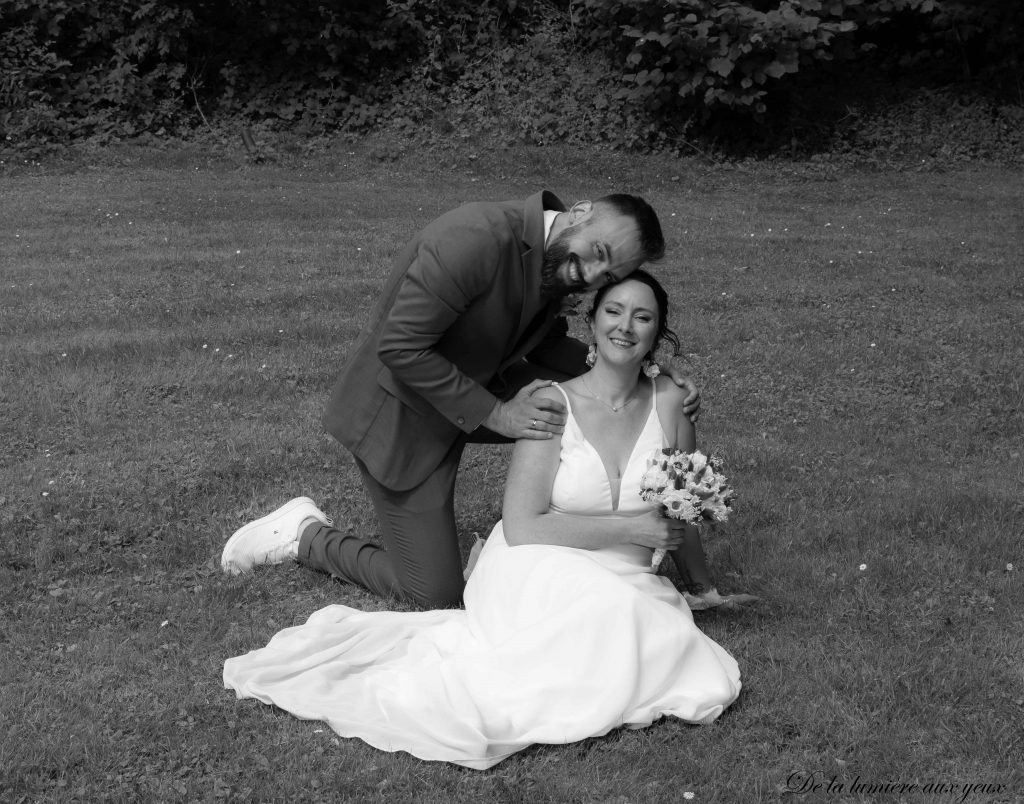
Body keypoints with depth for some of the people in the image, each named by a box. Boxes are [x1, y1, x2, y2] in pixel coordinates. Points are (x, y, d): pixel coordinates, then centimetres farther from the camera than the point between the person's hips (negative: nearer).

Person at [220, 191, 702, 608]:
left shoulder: (555, 261, -5)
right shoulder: (476, 238, -32)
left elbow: (548, 348, 11)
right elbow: (399, 348, -30)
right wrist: (494, 413, -27)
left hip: (468, 394, 8)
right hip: (399, 414, -8)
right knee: (437, 594, -3)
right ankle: (304, 535, 16)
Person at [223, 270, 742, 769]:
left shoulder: (669, 401, 4)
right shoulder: (553, 404, -5)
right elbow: (522, 528, -11)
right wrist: (631, 527, -13)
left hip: (624, 586, 5)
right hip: (538, 575, -4)